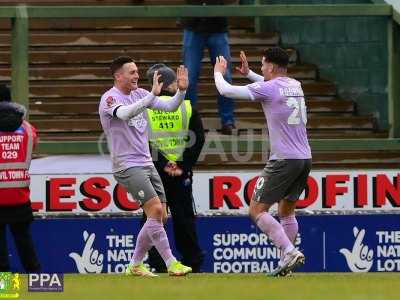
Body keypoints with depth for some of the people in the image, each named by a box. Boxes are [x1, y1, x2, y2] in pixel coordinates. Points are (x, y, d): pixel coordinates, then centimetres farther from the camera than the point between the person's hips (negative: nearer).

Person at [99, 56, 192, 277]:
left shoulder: (139, 94, 11)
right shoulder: (109, 99, -11)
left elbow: (170, 107, 9)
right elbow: (126, 113, -33)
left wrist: (181, 90, -10)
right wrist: (153, 95, -41)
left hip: (146, 164, 8)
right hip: (127, 166, -8)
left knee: (160, 217, 5)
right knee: (155, 210, -19)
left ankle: (135, 265, 16)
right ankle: (171, 263, -16)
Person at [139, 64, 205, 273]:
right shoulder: (186, 106, 1)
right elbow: (199, 139, -3)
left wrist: (161, 165, -9)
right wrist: (184, 166, -3)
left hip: (154, 169, -1)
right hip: (181, 172, 1)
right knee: (184, 216, 10)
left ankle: (157, 263, -1)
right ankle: (193, 262, 15)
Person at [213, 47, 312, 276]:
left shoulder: (268, 88, -9)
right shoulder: (295, 86, 13)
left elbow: (226, 90, -3)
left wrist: (218, 72, 16)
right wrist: (249, 74, 41)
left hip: (284, 160, -8)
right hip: (305, 159, 8)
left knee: (257, 210, -3)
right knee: (287, 212, 19)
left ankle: (290, 252, -17)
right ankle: (287, 261, 14)